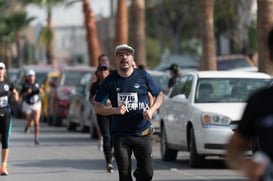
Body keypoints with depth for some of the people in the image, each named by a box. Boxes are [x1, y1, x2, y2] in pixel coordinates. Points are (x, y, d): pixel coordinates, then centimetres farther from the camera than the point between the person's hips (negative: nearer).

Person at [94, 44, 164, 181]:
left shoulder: (144, 77, 1)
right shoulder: (110, 81, 0)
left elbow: (160, 96, 12)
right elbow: (98, 107, 1)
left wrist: (151, 110, -7)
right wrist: (115, 110, -17)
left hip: (142, 133, 0)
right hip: (120, 135, 0)